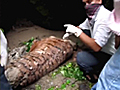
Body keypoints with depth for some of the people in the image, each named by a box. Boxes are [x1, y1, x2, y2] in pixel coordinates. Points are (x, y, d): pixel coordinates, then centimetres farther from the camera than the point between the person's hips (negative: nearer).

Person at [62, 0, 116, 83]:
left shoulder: (105, 18, -29)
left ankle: (96, 75, 4)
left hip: (110, 55, -9)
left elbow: (96, 47, -33)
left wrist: (77, 32, -29)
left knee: (81, 58, -25)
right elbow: (81, 27, 15)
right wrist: (72, 30, -8)